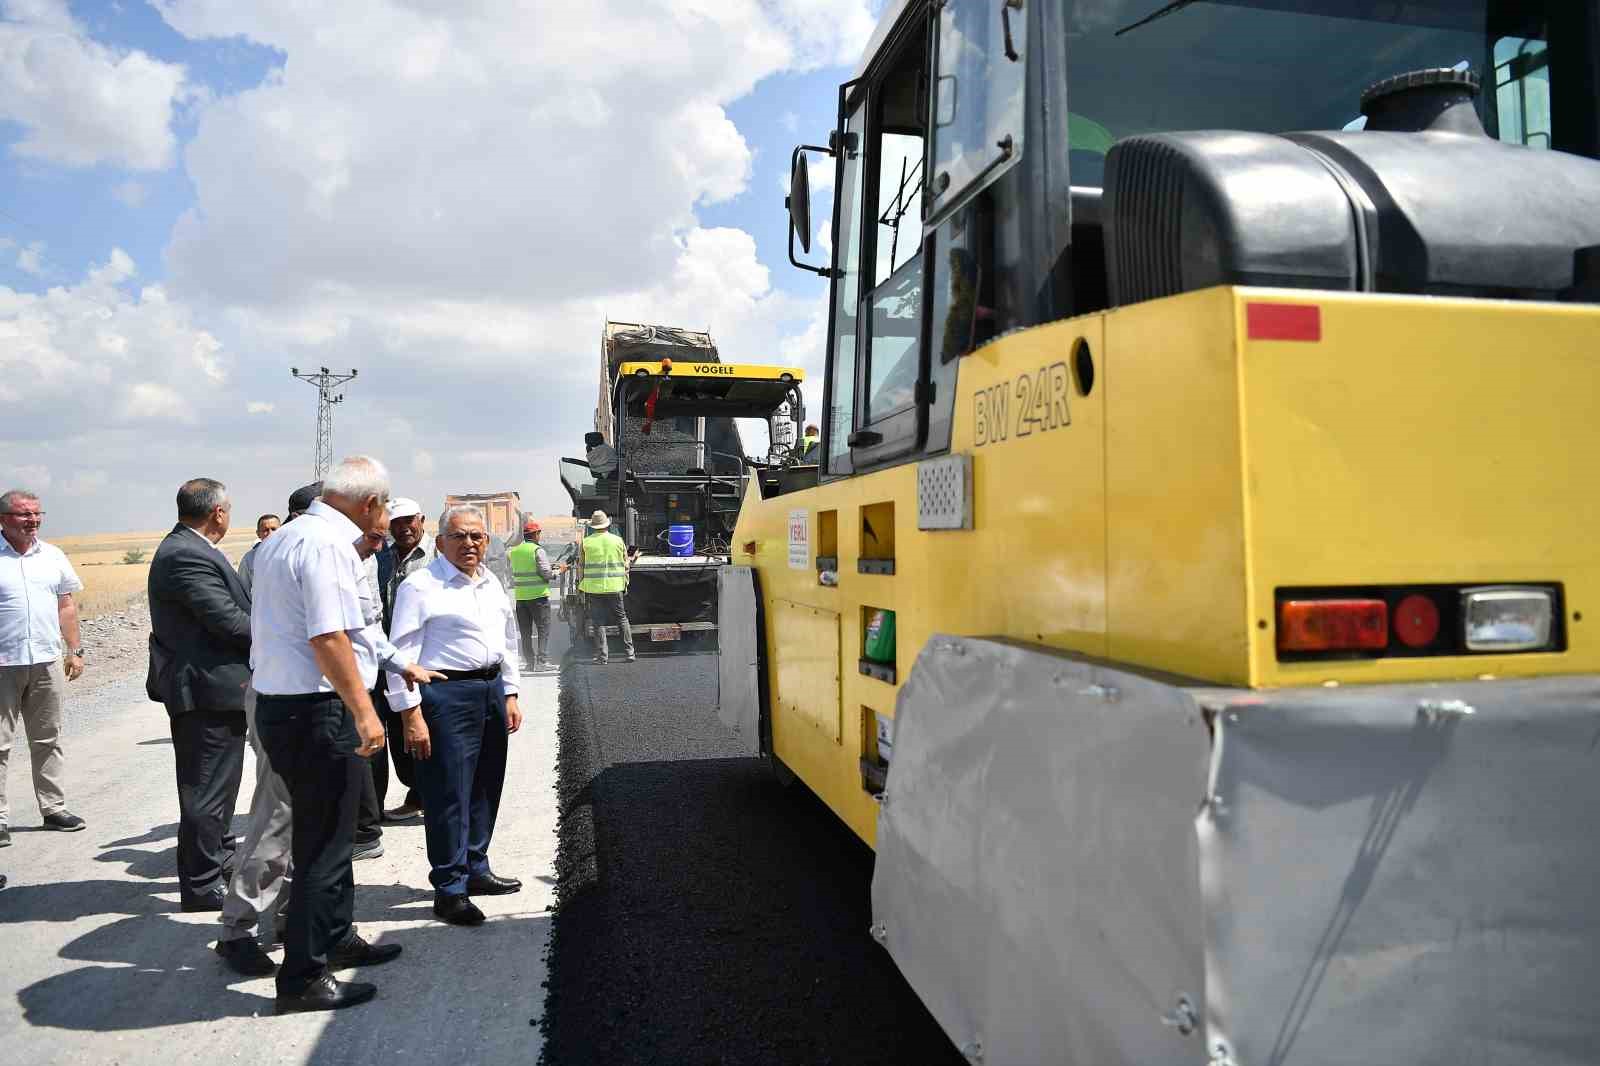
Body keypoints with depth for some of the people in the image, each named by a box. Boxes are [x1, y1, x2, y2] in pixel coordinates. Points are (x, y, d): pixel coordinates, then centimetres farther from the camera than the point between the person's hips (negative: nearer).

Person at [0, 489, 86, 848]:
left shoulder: (52, 556, 9)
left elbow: (66, 606, 15)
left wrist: (75, 650, 11)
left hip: (47, 661, 4)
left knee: (48, 739, 11)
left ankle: (53, 807, 19)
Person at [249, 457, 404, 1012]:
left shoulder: (281, 538, 14)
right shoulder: (328, 544, -18)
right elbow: (328, 637, -26)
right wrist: (363, 710, -24)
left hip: (277, 702, 10)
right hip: (318, 712, -10)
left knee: (327, 833, 23)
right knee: (323, 845, 1)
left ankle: (336, 939, 39)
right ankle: (303, 979, 11)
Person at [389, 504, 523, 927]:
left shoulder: (492, 584, 13)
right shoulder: (420, 586, -10)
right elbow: (402, 654, -13)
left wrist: (509, 696, 16)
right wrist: (412, 715, -17)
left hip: (492, 689, 8)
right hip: (446, 694, -8)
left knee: (486, 788, 16)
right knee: (449, 794, -4)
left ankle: (475, 869, 31)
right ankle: (450, 889, 7)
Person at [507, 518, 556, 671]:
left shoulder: (514, 551, 9)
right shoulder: (537, 550, -10)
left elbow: (513, 572, 13)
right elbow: (546, 573, -14)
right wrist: (556, 572, 5)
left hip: (520, 596, 6)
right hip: (538, 595, -6)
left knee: (525, 632, 10)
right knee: (543, 629, 0)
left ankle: (529, 662, 11)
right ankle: (542, 661, -5)